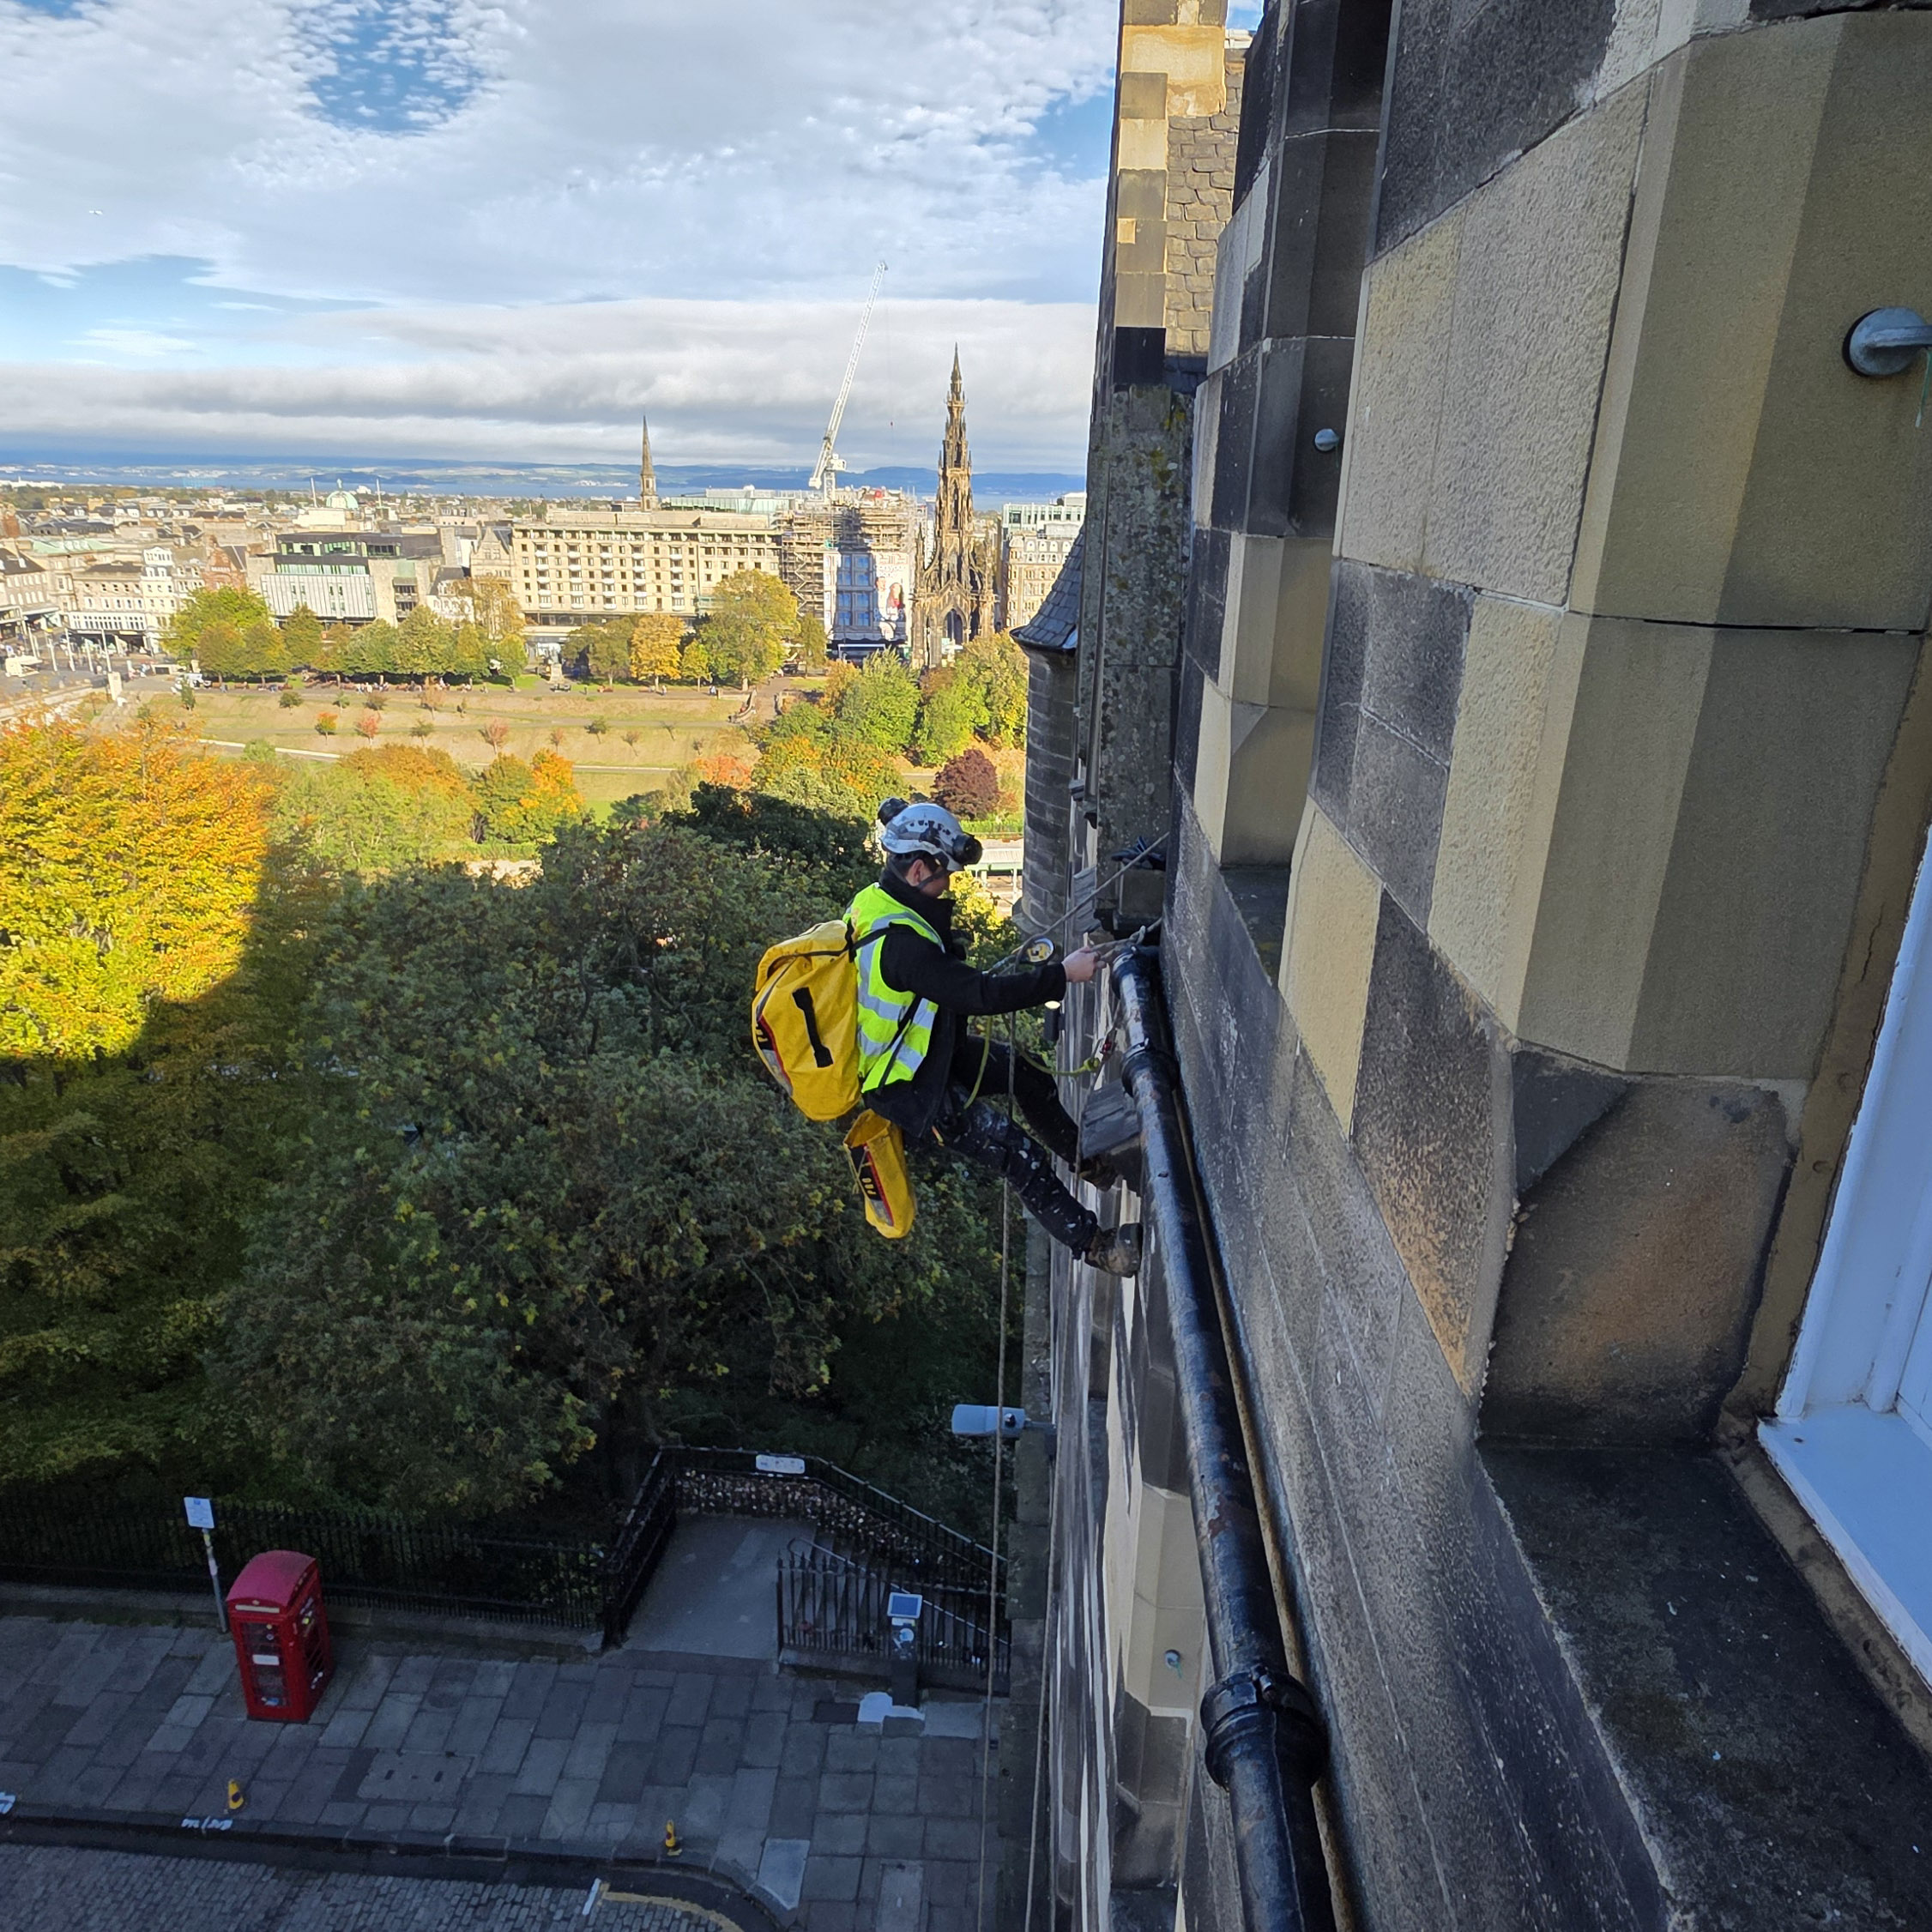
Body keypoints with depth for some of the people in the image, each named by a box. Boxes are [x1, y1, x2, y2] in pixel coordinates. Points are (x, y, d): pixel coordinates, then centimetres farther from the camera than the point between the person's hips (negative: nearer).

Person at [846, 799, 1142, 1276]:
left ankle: (1088, 1160, 34)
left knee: (1025, 1073, 16)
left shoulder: (876, 901, -3)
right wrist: (1063, 974, -28)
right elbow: (981, 995, -33)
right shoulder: (900, 942, -35)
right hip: (906, 1087, -10)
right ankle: (1091, 1242, 8)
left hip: (919, 1050, 10)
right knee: (1020, 1155, -6)